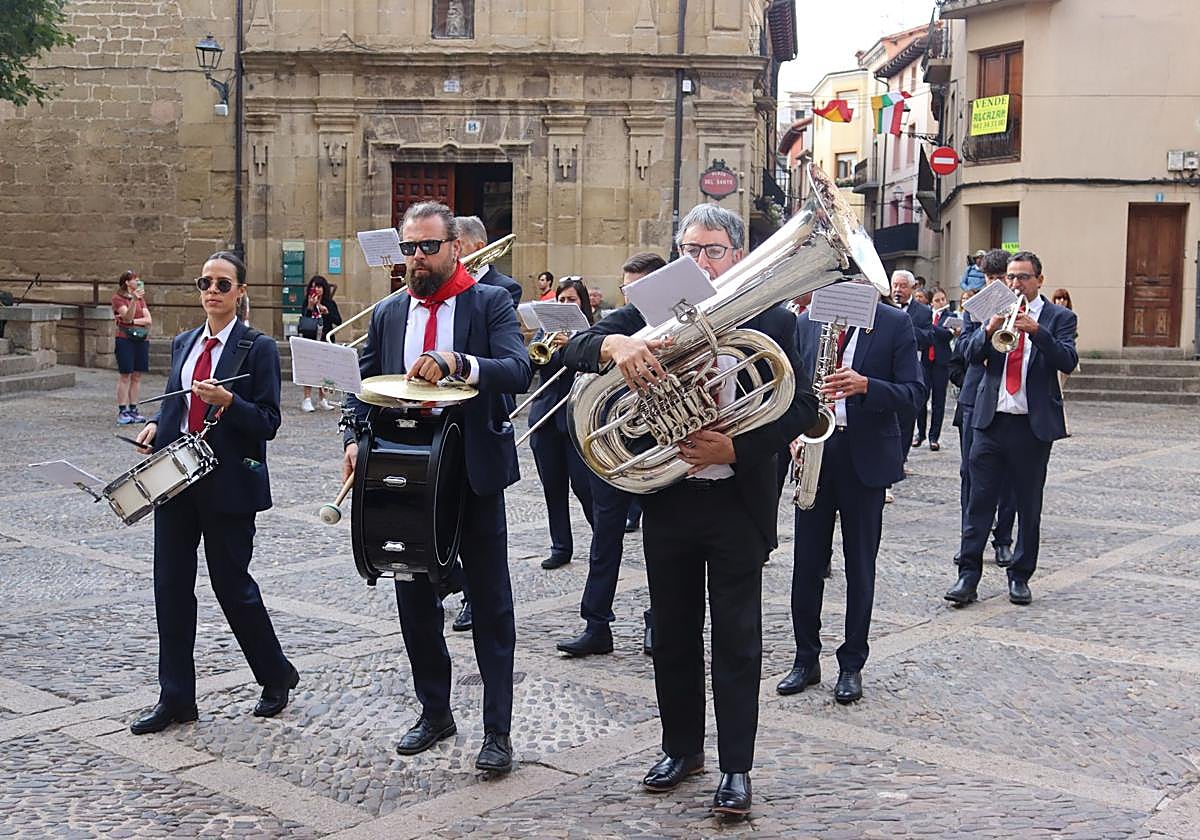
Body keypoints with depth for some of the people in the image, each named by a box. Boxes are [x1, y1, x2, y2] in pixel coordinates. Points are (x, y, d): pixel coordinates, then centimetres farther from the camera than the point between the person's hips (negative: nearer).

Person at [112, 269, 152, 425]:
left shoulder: (141, 298, 15)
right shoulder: (118, 298, -1)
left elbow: (149, 320, 5)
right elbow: (127, 316, -17)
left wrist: (131, 321, -8)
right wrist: (134, 300, -29)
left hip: (141, 340, 5)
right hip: (125, 340, -5)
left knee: (137, 376, 5)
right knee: (124, 376, -4)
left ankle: (133, 409, 10)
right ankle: (122, 411, -2)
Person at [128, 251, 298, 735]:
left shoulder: (258, 349, -6)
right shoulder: (183, 344, 13)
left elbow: (268, 423, -10)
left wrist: (228, 401, -25)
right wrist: (157, 425, 0)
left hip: (229, 482, -6)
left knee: (232, 584, 2)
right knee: (171, 585, 5)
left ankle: (276, 677, 24)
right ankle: (175, 699, 15)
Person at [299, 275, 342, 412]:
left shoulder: (330, 304, 5)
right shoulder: (307, 303, 1)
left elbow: (338, 321, -2)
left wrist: (327, 312, -14)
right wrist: (310, 307, -21)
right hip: (309, 339, -2)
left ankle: (322, 399, 16)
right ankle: (307, 400, -6)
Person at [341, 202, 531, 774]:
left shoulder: (490, 303, -4)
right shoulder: (387, 315, 9)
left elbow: (518, 371, -19)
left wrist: (456, 362, -35)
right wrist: (355, 439, -6)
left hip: (474, 475, -4)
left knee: (490, 605, 3)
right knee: (414, 602, 13)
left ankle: (497, 729, 12)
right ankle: (433, 711, 30)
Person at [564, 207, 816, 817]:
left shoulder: (771, 320, -4)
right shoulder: (649, 312, 2)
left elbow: (801, 406, -5)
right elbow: (576, 348, -9)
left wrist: (735, 449, -19)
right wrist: (615, 343, -32)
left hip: (737, 502, -3)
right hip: (666, 501, 3)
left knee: (736, 640, 4)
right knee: (672, 634, 14)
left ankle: (736, 765, 16)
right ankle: (681, 747, 31)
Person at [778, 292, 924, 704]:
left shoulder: (895, 325, -3)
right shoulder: (806, 323, 7)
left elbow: (914, 392, -8)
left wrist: (865, 385, -24)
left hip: (865, 458, -3)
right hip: (814, 453, 3)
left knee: (860, 565, 6)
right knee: (807, 562, 6)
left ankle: (852, 665, 16)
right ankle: (806, 659, 18)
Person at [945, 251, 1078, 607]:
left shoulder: (1058, 317, 2)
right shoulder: (995, 311, 9)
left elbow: (1068, 361, -13)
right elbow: (971, 355, -1)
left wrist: (1036, 330, -26)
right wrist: (989, 329, -19)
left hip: (1034, 425, -2)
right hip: (990, 421, 2)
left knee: (1029, 505, 8)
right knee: (979, 501, 0)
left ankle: (1020, 576, 18)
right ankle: (968, 576, 2)